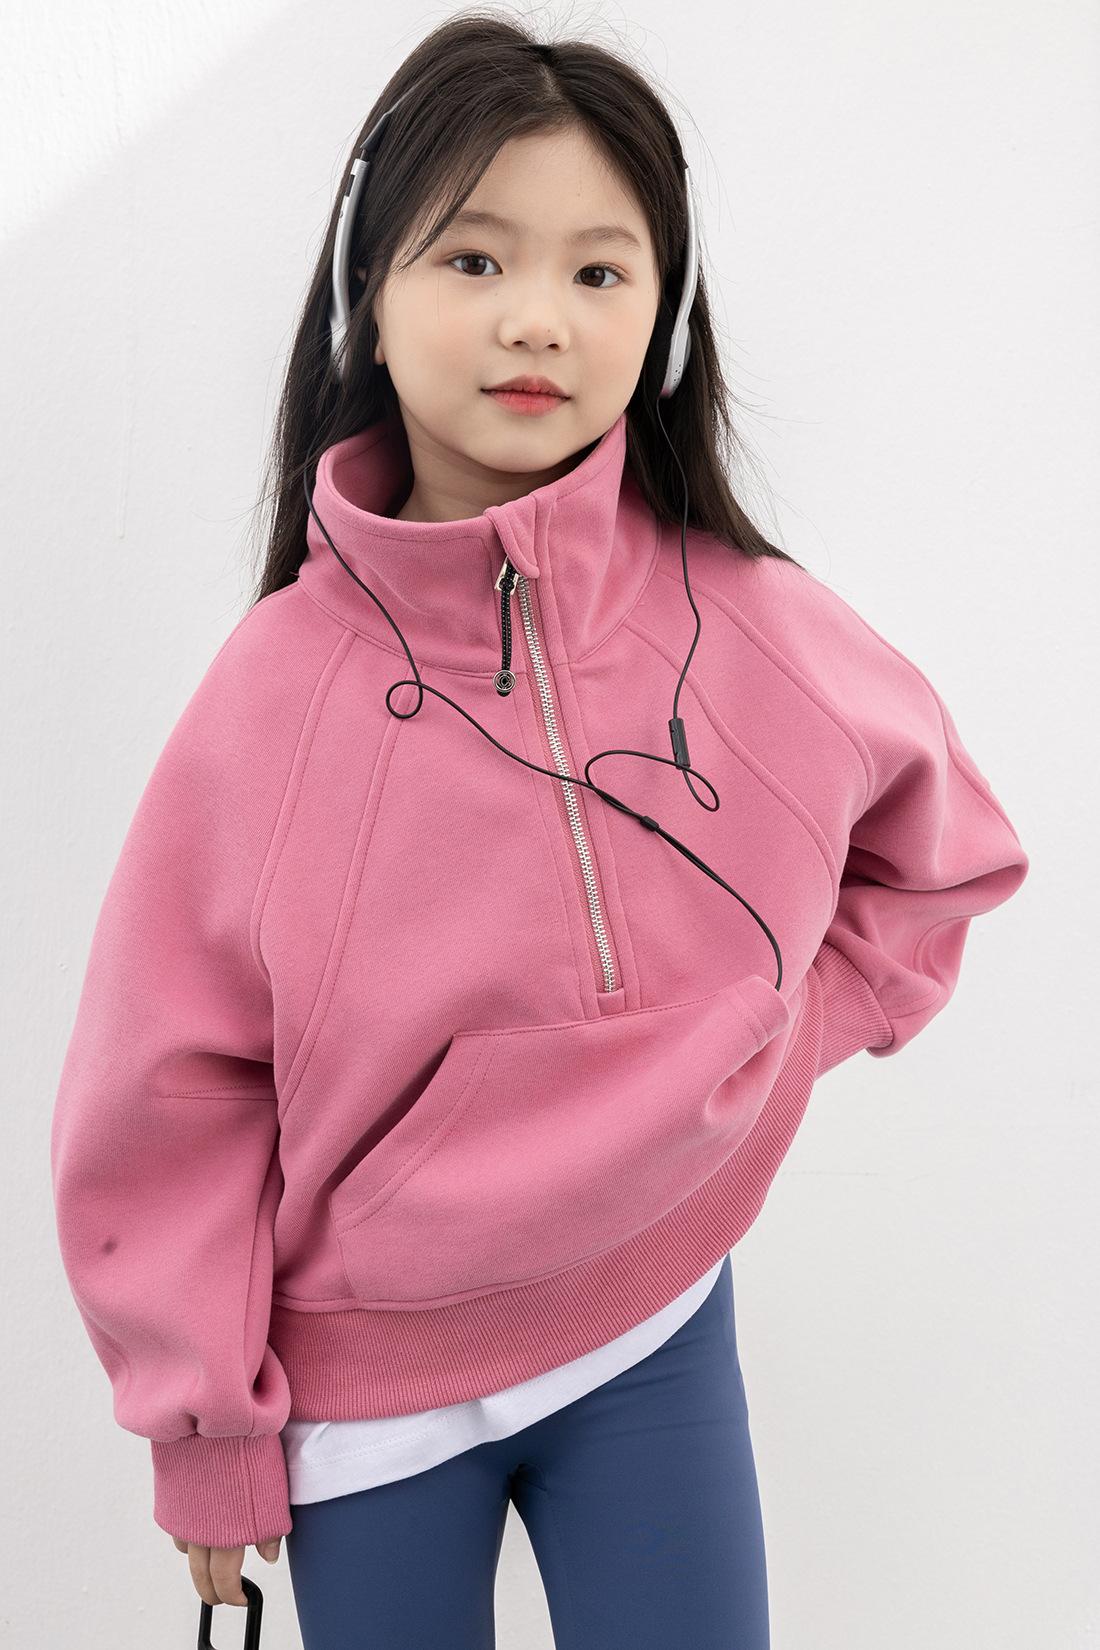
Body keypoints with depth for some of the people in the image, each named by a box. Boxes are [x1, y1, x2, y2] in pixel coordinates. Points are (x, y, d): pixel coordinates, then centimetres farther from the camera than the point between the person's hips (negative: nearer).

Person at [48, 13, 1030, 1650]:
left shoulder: (758, 631, -12)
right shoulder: (278, 685, -16)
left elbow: (944, 851, 8)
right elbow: (169, 1087, -9)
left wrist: (786, 1029, -5)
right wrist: (210, 1428, -3)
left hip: (657, 1335, 1)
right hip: (364, 1381, -1)